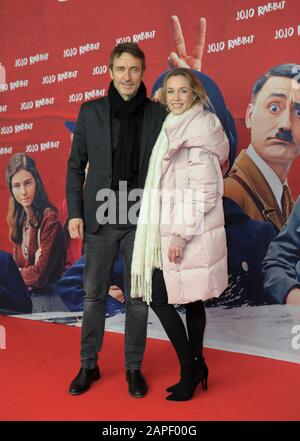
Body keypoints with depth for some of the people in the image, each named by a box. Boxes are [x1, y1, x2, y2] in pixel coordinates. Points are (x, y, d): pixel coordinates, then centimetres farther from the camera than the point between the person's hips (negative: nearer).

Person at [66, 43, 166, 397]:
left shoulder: (157, 114, 1)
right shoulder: (90, 112, 2)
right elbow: (75, 165, 5)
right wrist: (74, 213, -1)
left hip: (141, 220, 0)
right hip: (100, 218, 1)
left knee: (138, 297, 8)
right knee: (94, 295, 9)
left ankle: (134, 368, 24)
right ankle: (88, 365, 26)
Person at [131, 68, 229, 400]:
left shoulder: (199, 129, -12)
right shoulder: (175, 128, 14)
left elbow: (203, 191, -18)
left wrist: (181, 235, -21)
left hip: (189, 232, -9)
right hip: (175, 229, 9)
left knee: (159, 298, -3)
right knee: (191, 299, 13)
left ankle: (190, 369, 10)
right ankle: (196, 367, 25)